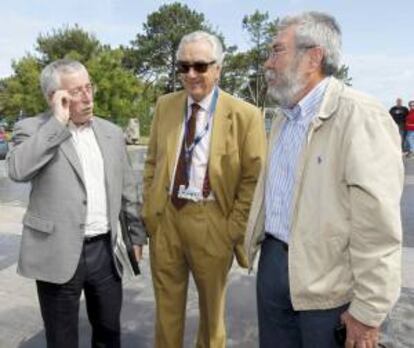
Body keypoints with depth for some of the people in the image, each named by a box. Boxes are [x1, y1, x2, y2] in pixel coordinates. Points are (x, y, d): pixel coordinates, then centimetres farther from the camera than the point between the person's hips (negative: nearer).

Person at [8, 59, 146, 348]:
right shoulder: (32, 129, -4)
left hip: (105, 250, 4)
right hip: (59, 254, -3)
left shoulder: (111, 132, 8)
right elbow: (18, 170, -25)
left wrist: (137, 234, 13)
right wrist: (58, 121, -20)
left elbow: (128, 189, 12)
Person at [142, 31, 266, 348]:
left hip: (212, 222, -3)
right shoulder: (165, 106, 5)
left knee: (212, 306, 19)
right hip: (165, 218, 4)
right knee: (167, 305, 19)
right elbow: (152, 162, 10)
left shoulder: (246, 115, -8)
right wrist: (149, 210, 4)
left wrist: (234, 229, -11)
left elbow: (253, 178, -7)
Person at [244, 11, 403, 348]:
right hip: (273, 261, 8)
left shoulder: (361, 117, -18)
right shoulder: (284, 117, 10)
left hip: (328, 284, -7)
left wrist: (368, 311, -17)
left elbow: (377, 227, -20)